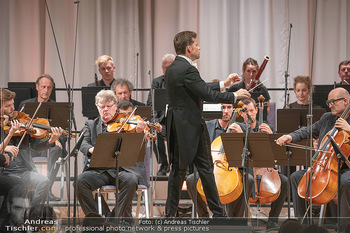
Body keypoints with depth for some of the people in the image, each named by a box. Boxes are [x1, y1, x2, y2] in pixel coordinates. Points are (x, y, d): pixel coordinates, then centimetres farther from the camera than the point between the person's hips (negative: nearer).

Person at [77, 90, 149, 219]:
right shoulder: (91, 125, 21)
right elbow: (83, 144, 4)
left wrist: (138, 133, -21)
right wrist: (91, 149, -21)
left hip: (123, 168, -2)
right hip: (99, 170, 2)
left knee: (131, 180, -34)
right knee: (81, 180, -27)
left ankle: (118, 218, -20)